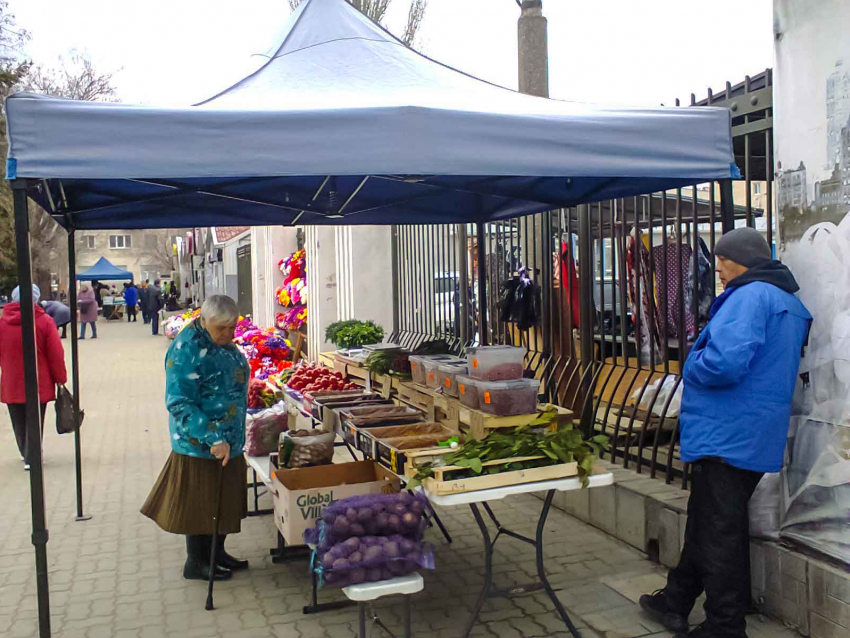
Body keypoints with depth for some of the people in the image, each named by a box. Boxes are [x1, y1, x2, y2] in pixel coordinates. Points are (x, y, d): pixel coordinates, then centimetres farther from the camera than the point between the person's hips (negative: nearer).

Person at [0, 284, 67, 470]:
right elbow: (56, 354, -10)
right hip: (39, 383, -3)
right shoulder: (45, 321, -10)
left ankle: (26, 454, 34)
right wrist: (60, 378, 0)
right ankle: (31, 458, 6)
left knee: (19, 422, 19)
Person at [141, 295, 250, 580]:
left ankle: (216, 553, 35)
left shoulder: (223, 342, 5)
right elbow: (179, 404, -25)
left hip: (228, 442, 9)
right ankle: (196, 563, 23)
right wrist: (214, 439, -29)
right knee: (200, 503, 6)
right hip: (199, 446, -8)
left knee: (224, 500, 18)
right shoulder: (187, 350, -23)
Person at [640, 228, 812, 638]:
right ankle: (676, 602, 34)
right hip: (754, 438, 10)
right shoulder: (787, 301, 15)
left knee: (719, 532, 2)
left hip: (726, 436, -10)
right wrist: (700, 364, 15)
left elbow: (723, 363, -31)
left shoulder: (750, 296, -18)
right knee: (705, 522, 20)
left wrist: (691, 369, -11)